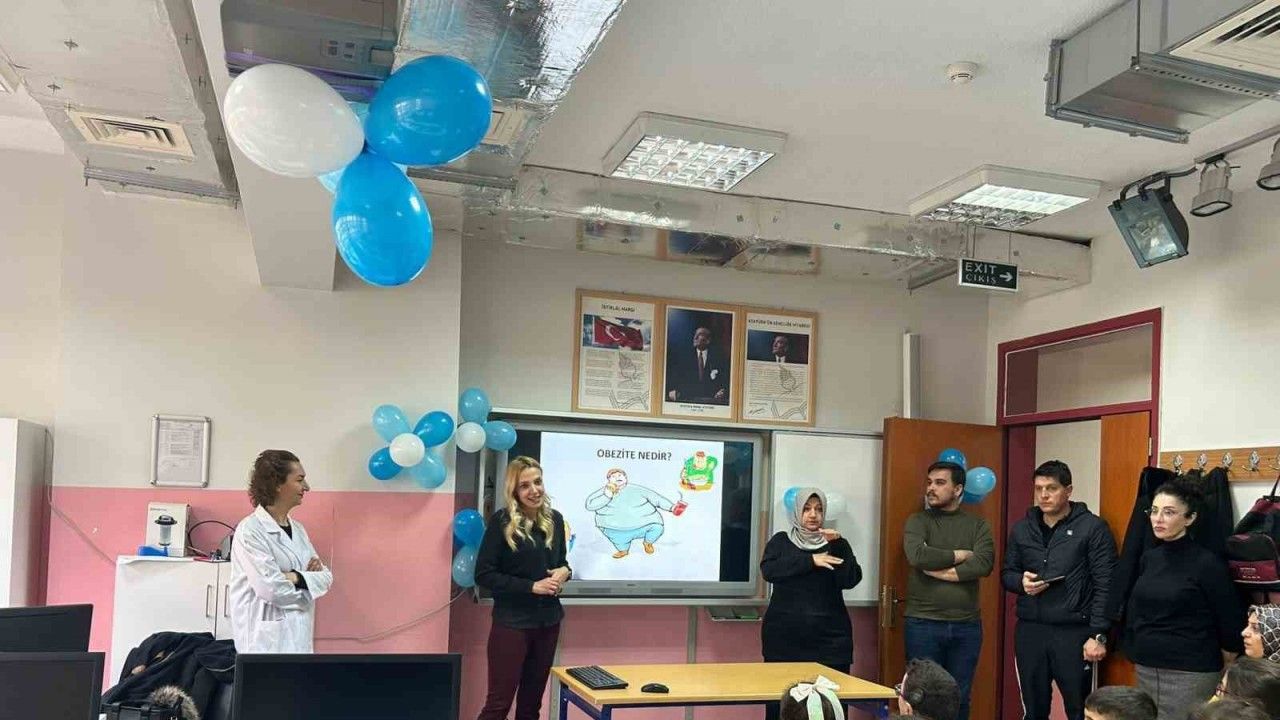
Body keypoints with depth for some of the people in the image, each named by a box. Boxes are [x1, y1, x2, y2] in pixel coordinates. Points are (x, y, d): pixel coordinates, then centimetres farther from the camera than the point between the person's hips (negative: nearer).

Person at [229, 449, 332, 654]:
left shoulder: (297, 529, 11)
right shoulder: (250, 530, -12)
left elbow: (326, 577, 9)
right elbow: (270, 588, -19)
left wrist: (297, 578, -11)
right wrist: (311, 579, -3)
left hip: (298, 637, 7)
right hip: (266, 639, -7)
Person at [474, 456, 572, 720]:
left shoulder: (555, 519, 4)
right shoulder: (501, 521, -12)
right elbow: (483, 574, -13)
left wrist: (564, 572, -6)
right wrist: (532, 586, -18)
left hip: (548, 621, 5)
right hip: (512, 623, -5)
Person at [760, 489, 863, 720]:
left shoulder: (837, 544, 11)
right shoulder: (781, 541, 9)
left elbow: (850, 580, -3)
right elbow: (769, 570, -9)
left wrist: (837, 545, -15)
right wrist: (810, 561, -14)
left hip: (829, 638, 0)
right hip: (784, 637, 0)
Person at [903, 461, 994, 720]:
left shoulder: (978, 525, 7)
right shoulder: (918, 522, 2)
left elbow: (984, 564, -10)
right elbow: (917, 556, -18)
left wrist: (940, 570, -13)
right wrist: (959, 555, -9)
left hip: (966, 626, 2)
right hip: (923, 624, -2)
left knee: (960, 699, 10)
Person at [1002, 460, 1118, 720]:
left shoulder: (1093, 527, -5)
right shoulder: (1021, 529, 10)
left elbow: (1105, 586, -8)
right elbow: (1007, 574, 16)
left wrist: (1098, 635, -13)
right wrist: (1021, 582, -7)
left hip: (1074, 632, -4)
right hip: (1029, 631, 4)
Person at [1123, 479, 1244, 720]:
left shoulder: (1207, 564, -12)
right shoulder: (1148, 559, 6)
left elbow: (1231, 624, -7)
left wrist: (1226, 678, 2)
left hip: (1190, 674, -6)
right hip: (1146, 669, 6)